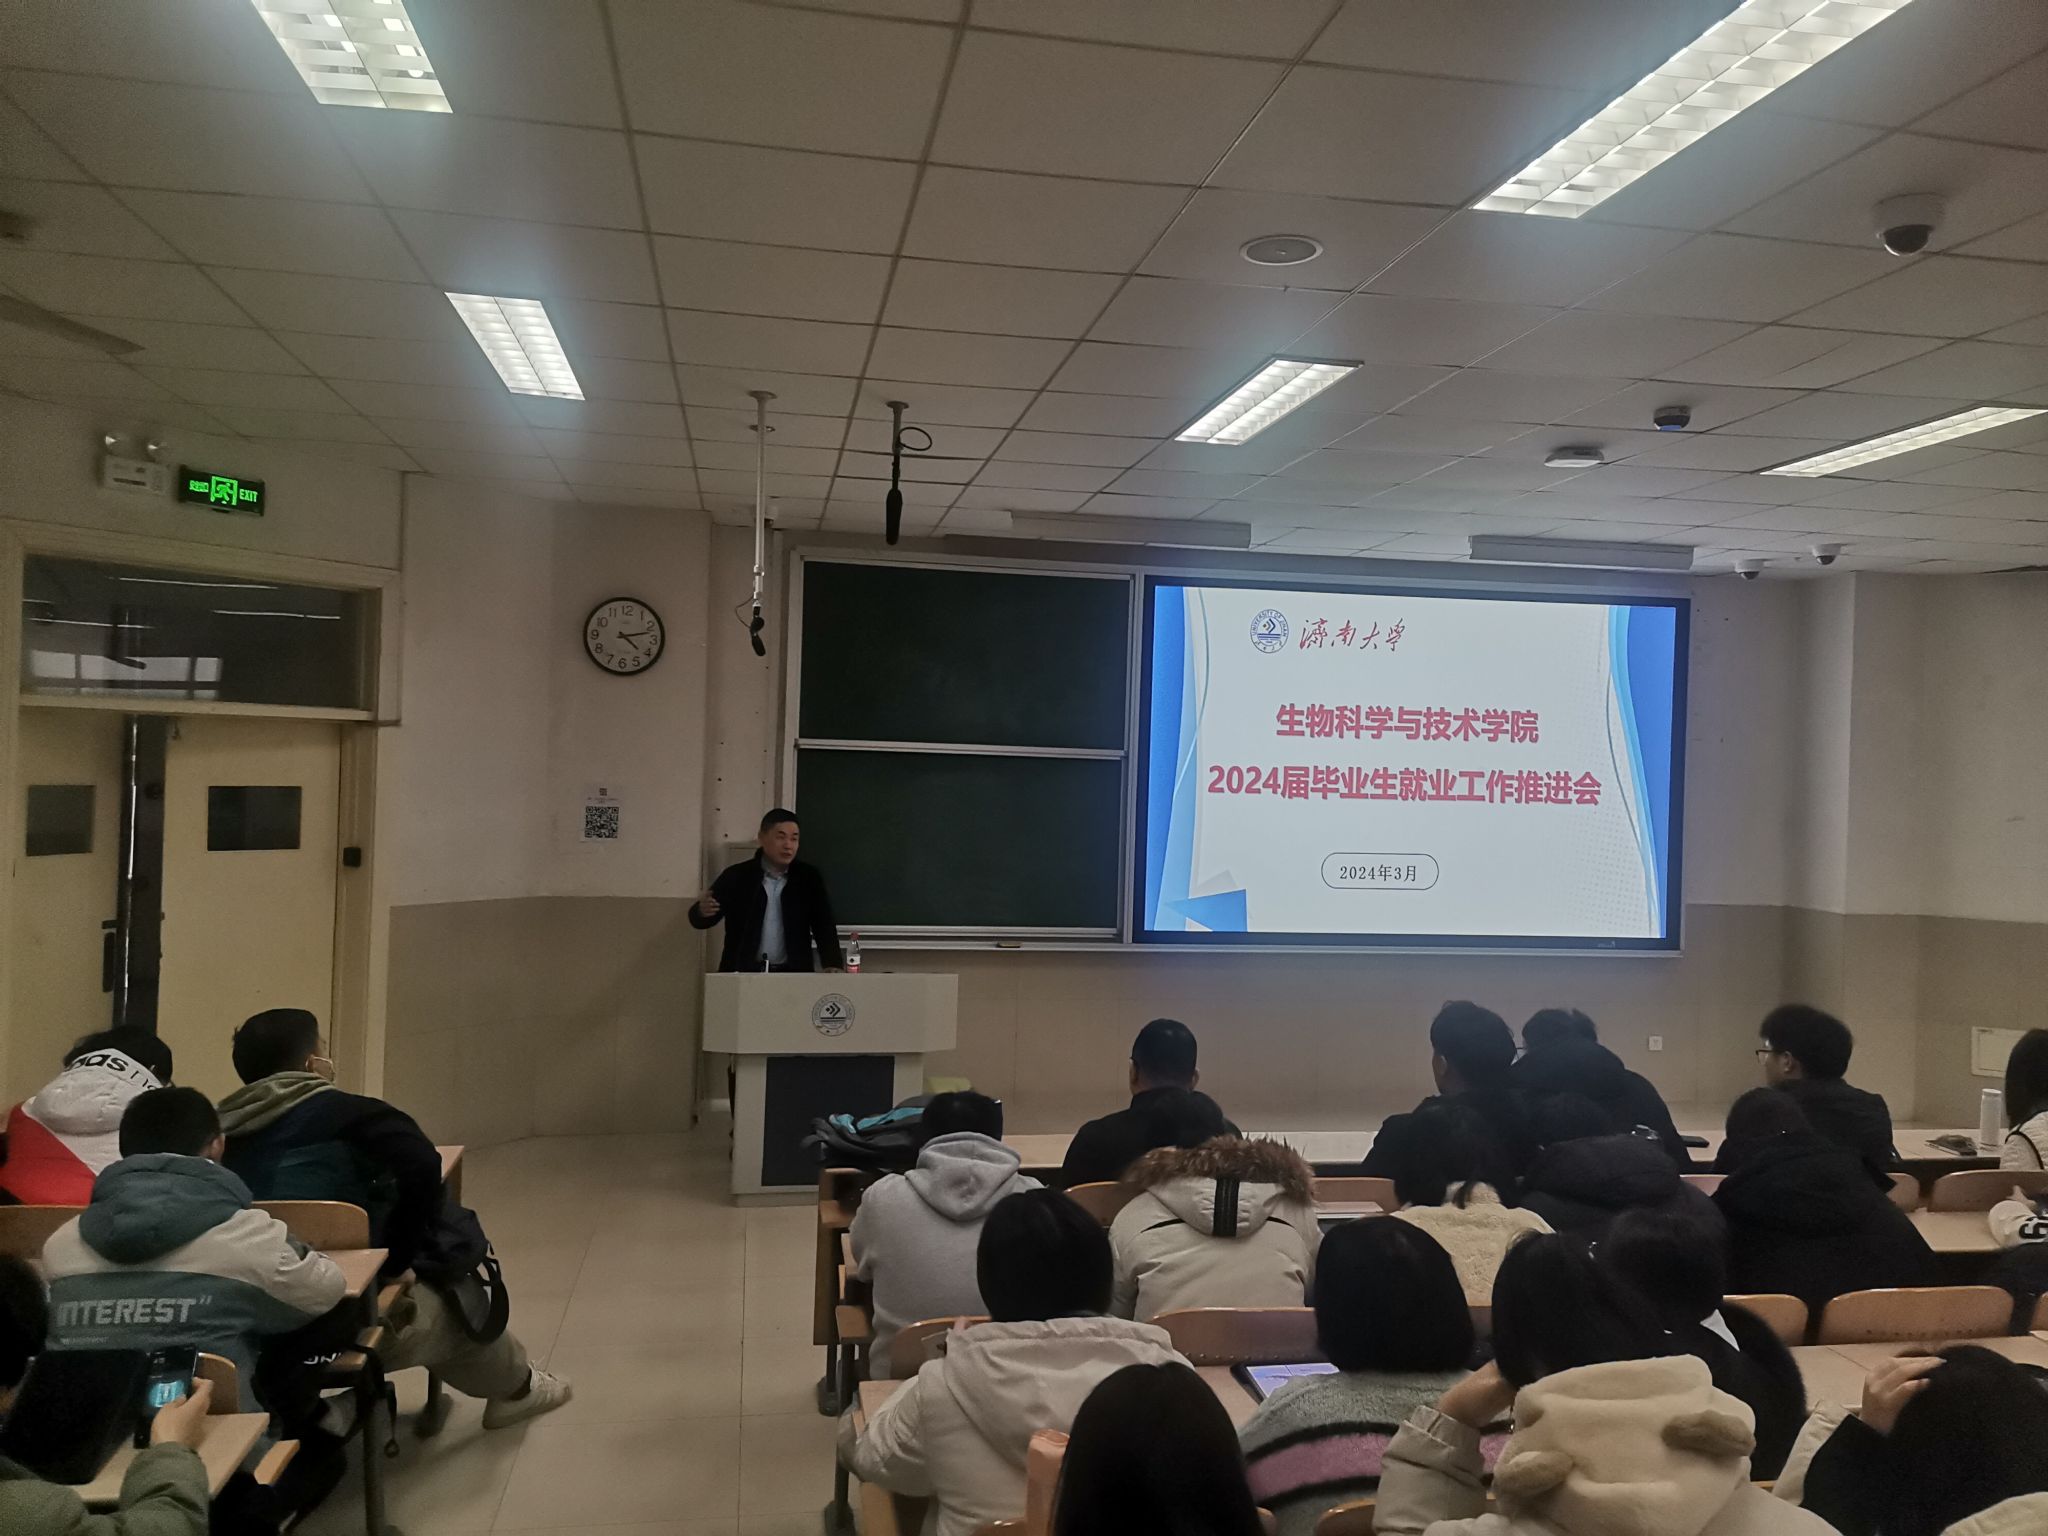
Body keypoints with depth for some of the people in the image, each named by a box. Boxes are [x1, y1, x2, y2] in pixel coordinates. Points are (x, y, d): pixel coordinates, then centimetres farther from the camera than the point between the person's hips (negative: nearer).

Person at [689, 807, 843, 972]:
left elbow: (824, 925, 1)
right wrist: (702, 911, -25)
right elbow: (699, 919, 0)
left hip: (793, 975, 1)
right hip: (743, 973, -1)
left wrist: (833, 965, -15)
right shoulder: (736, 876, 0)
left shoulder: (809, 878, 4)